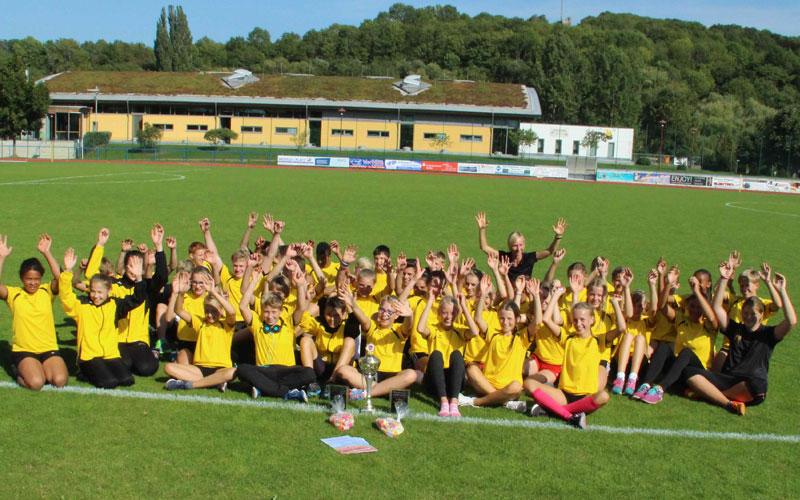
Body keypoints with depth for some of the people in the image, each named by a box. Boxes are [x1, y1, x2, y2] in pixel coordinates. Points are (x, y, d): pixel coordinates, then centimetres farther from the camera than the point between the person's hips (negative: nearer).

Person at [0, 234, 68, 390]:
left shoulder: (47, 291, 3)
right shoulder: (14, 294, 1)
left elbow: (60, 277, -18)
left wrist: (46, 253, -22)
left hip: (49, 349, 1)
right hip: (23, 351, -1)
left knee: (60, 380, -22)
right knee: (36, 382, -26)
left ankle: (41, 369, 11)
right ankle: (21, 371, 9)